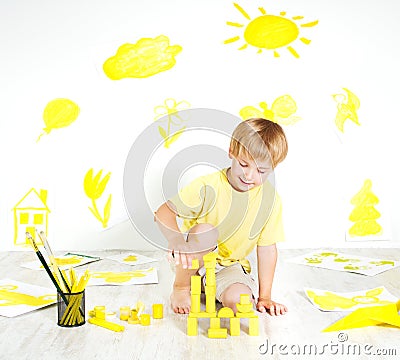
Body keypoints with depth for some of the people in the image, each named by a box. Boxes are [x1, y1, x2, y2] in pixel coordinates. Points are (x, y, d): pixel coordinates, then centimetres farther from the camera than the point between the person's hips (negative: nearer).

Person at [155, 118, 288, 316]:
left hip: (229, 266, 2)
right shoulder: (208, 186, -20)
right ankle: (181, 288, -11)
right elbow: (163, 212, -20)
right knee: (205, 231, -34)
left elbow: (267, 248, -3)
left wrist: (264, 296, -5)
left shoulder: (270, 200, -10)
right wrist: (175, 238, -42)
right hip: (192, 261, -2)